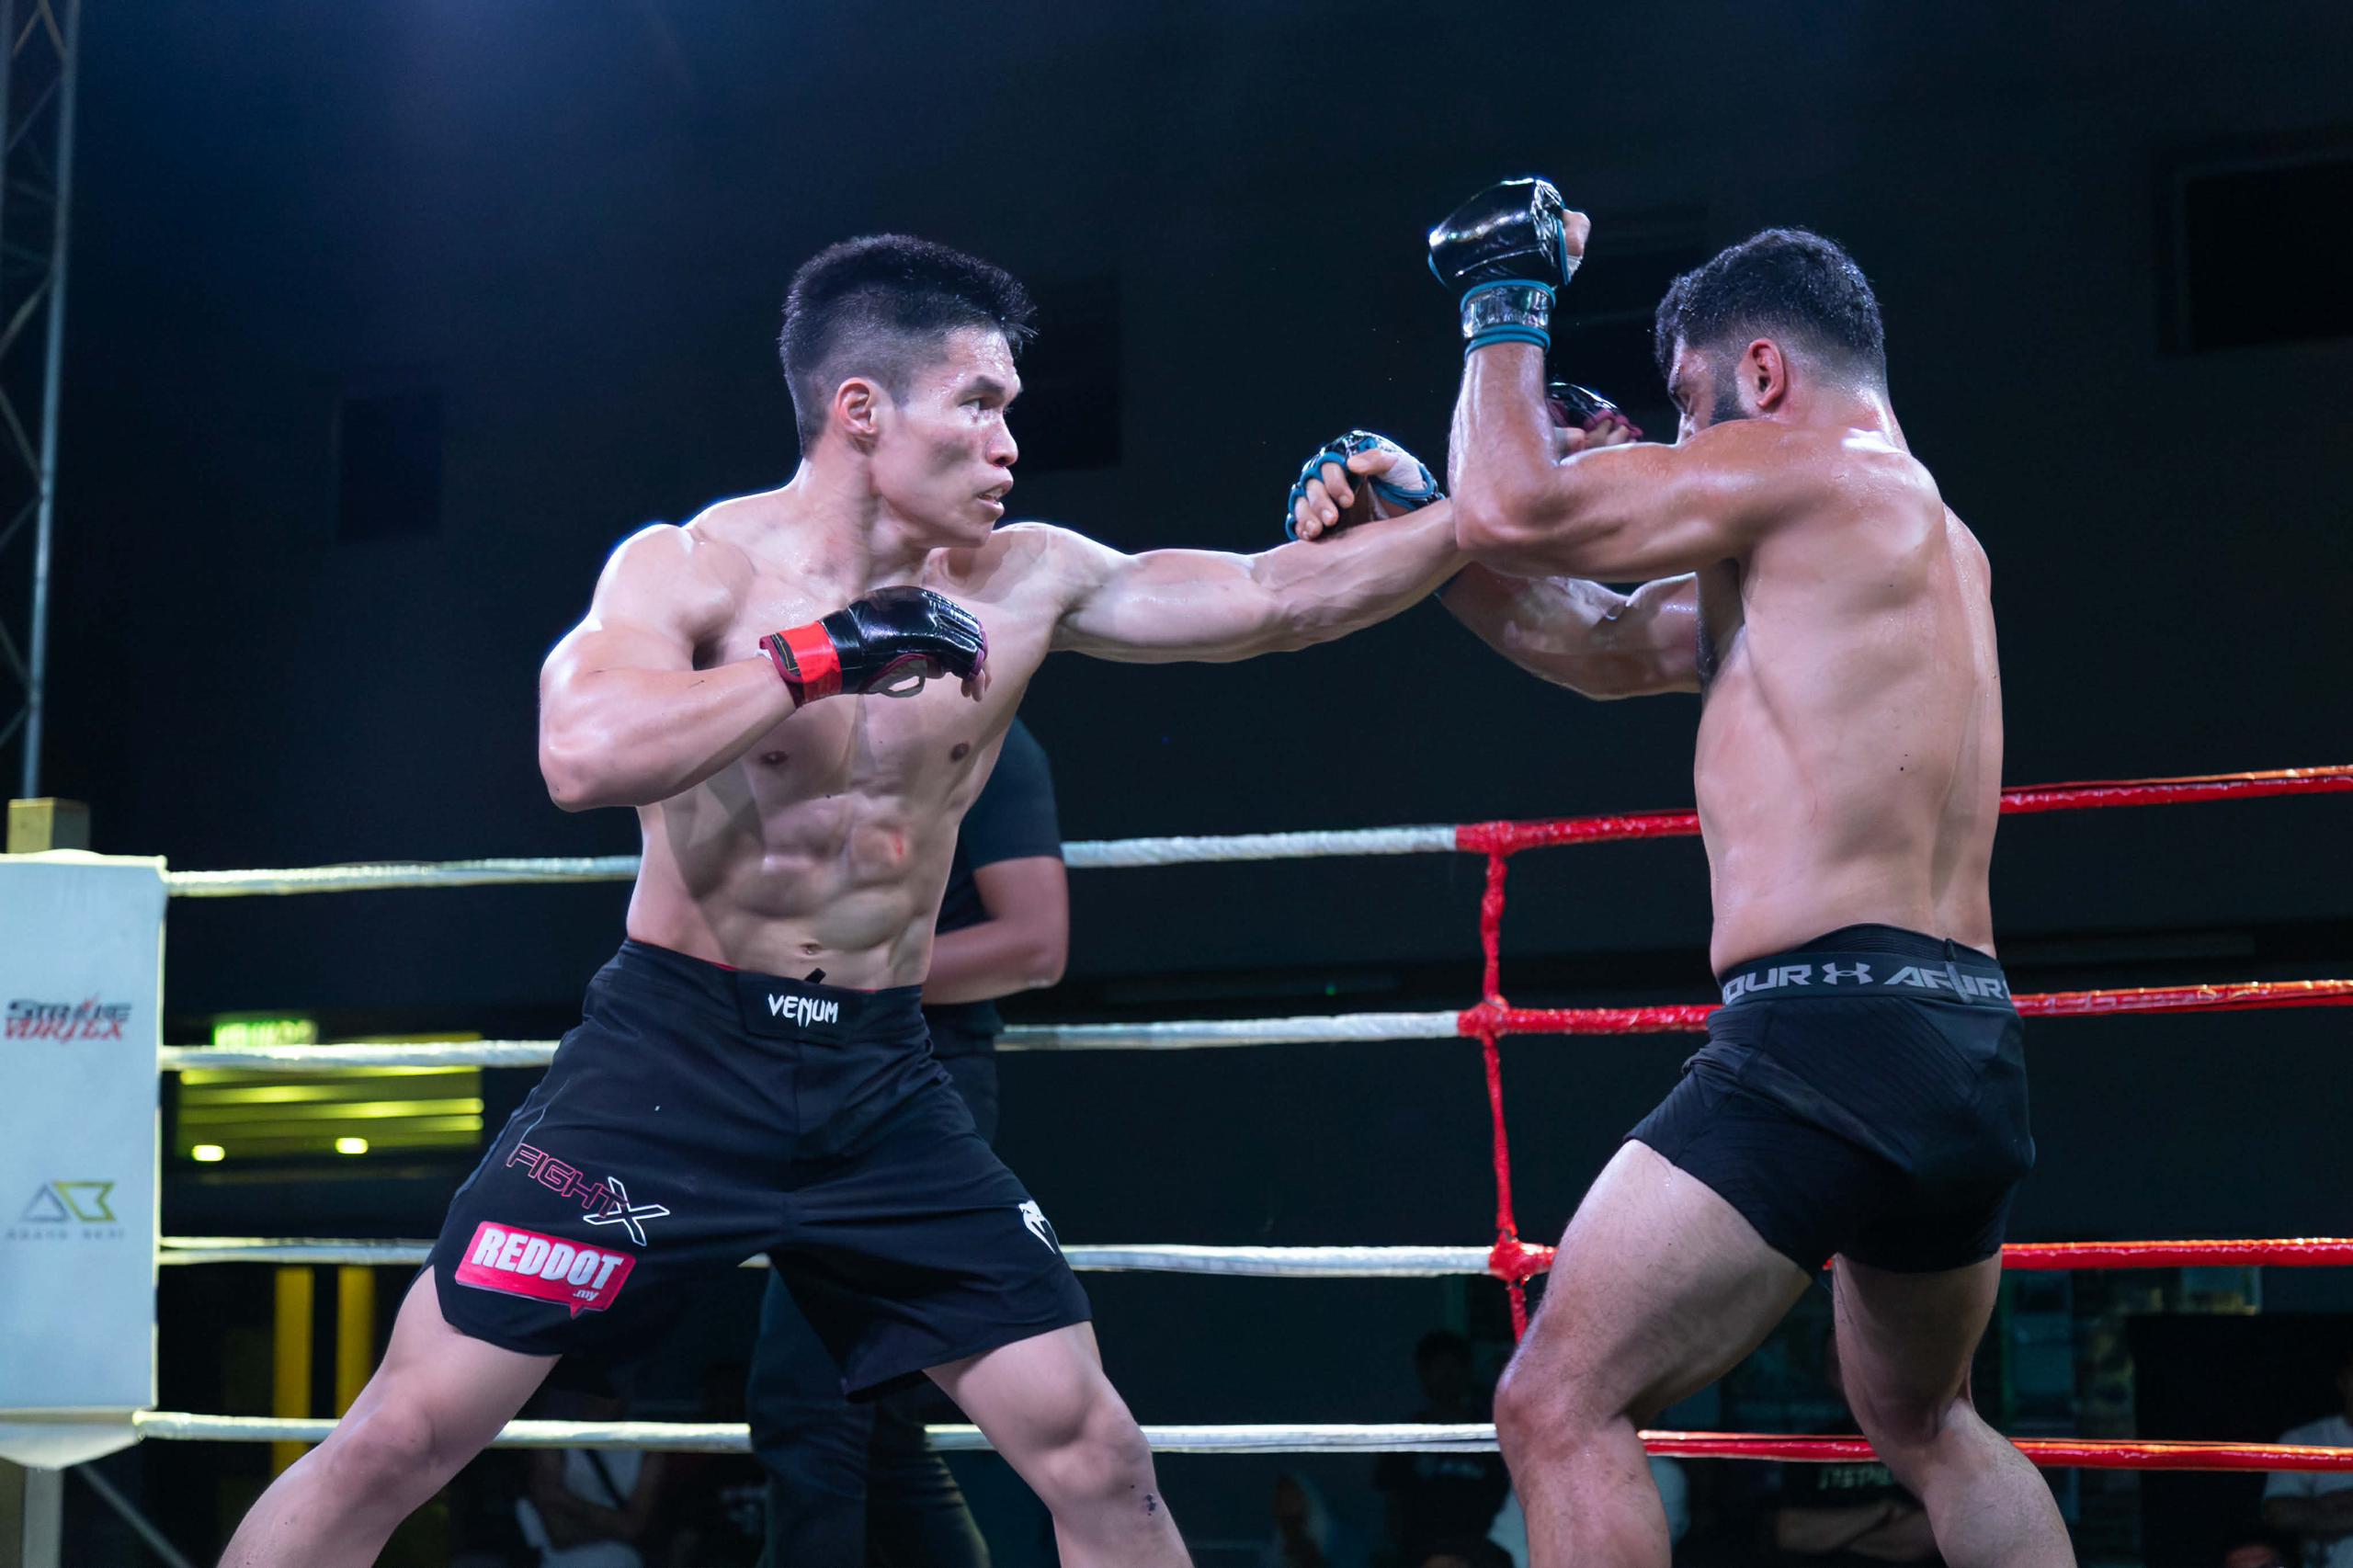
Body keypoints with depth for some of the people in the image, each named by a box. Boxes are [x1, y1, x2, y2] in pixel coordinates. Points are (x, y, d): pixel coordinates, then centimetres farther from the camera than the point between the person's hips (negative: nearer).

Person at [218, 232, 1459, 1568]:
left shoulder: (1022, 584, 2)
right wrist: (830, 650, -23)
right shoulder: (689, 568, -9)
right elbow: (586, 754, -28)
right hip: (673, 1059, -4)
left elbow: (1281, 599, 5)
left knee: (1099, 1460, 4)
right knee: (401, 1440, -4)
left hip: (882, 1090, 4)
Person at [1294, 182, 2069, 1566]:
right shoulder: (1928, 537, 23)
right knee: (1925, 1423, 30)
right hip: (1973, 1054, 10)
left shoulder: (1805, 464, -5)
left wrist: (1507, 301, 7)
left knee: (1561, 1408, -9)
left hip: (1830, 1028, -10)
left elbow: (1514, 511, -10)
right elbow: (1606, 644, 25)